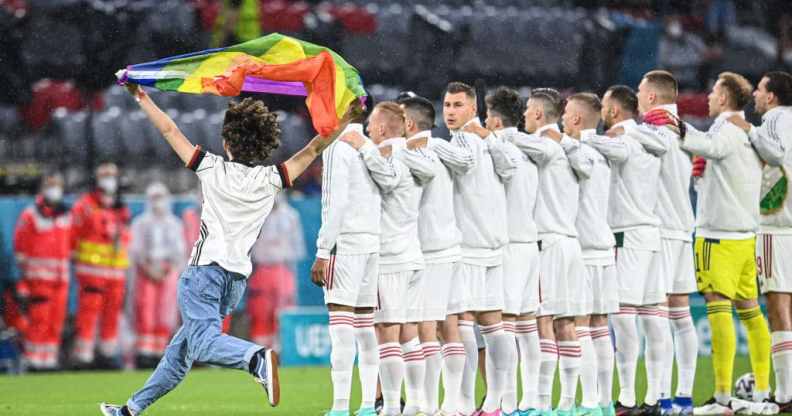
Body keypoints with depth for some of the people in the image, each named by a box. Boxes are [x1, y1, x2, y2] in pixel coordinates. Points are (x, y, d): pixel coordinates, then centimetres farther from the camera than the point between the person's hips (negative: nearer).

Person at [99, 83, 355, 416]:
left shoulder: (213, 169, -3)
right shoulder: (271, 180, 4)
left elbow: (169, 131, 2)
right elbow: (313, 149, 6)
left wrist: (141, 97, 10)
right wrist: (346, 120, 8)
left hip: (205, 268, -6)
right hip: (238, 276, 6)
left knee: (202, 341, -21)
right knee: (182, 346, 15)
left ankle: (257, 359, -48)